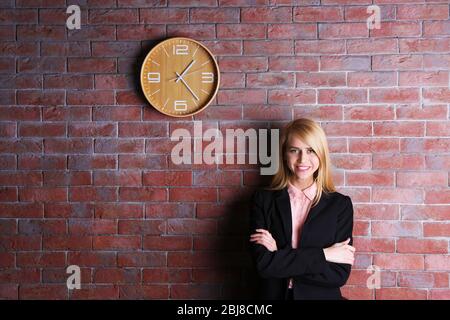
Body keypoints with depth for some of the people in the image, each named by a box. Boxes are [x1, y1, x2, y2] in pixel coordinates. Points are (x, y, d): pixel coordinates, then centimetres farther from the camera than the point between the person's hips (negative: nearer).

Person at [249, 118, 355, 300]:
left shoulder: (340, 204, -7)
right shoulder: (263, 200, -7)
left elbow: (340, 274, -13)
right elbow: (263, 264, -17)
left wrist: (281, 257, -19)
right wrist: (323, 254, -19)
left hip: (323, 296, 0)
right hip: (274, 295, 0)